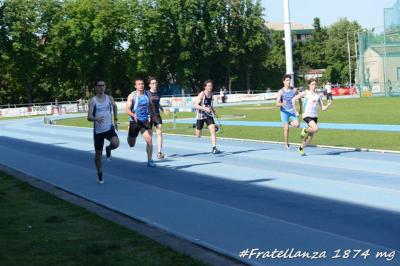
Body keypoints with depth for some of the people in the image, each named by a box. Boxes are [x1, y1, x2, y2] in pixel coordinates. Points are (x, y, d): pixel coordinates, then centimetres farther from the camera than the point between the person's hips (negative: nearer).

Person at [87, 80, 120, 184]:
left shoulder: (109, 98, 2)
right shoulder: (92, 101, -7)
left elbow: (115, 107, 25)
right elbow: (89, 117, -17)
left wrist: (115, 120, 22)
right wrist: (96, 119, -38)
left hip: (109, 128, 1)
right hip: (98, 130, -1)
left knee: (116, 143, -27)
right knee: (98, 154, 5)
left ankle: (108, 149, 10)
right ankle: (100, 175, 24)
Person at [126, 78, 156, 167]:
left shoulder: (148, 94, 1)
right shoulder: (132, 96, -12)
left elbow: (151, 105, 19)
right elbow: (127, 109, -17)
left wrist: (152, 115, 11)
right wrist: (133, 115, -35)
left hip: (145, 121, 2)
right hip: (134, 121, -2)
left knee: (149, 140, -14)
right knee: (131, 144, 12)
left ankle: (150, 161, -5)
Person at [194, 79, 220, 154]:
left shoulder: (211, 94, 2)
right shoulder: (201, 94, -17)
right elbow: (196, 105, -24)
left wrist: (212, 110, 7)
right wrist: (205, 108, -37)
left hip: (209, 115, 4)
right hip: (200, 116, -4)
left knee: (213, 130, -17)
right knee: (198, 136, 6)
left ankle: (214, 148, -16)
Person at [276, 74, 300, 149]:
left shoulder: (294, 90, 1)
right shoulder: (280, 92, -7)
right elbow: (277, 104, -12)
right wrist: (282, 104, -35)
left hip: (292, 111, 2)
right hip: (284, 112, -2)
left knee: (297, 125, -17)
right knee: (286, 128, -3)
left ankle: (290, 123, 18)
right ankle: (286, 144, 11)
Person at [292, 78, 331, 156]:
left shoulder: (318, 95, 11)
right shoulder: (306, 93, -2)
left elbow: (323, 108, 13)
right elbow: (293, 99, -5)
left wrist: (328, 105, -8)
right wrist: (295, 111, -8)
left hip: (315, 117, 5)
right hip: (307, 116, -5)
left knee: (310, 136, 6)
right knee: (316, 128, -29)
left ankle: (301, 148, 26)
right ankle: (305, 130, 1)